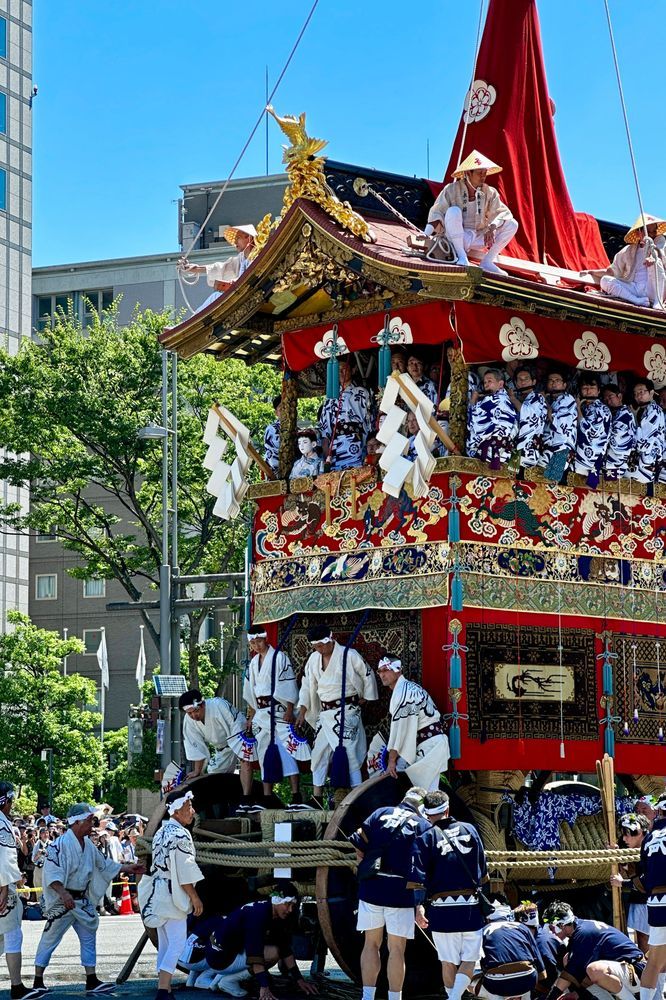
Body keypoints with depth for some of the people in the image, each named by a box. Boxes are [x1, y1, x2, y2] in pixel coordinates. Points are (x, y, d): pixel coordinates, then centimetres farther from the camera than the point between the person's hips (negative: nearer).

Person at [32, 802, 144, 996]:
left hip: (82, 900, 9)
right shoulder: (61, 844, -19)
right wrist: (63, 893, -37)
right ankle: (38, 983, 6)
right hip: (62, 900, -9)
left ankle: (92, 982, 15)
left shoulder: (88, 844, 8)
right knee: (50, 939, -1)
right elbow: (52, 873, -25)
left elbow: (103, 865, 21)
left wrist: (128, 869, 19)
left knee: (89, 938, 10)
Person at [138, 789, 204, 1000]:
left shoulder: (161, 832, 12)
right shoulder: (180, 835, -16)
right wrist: (195, 897, -10)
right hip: (172, 895, -9)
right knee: (177, 943, -8)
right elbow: (184, 872, -18)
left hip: (157, 893, 9)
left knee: (165, 944, 12)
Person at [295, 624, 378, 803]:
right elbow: (307, 685, 12)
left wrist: (365, 697, 3)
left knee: (349, 753, -9)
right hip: (325, 713, 6)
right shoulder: (314, 658, 6)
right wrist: (302, 711, 8)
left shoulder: (349, 655, -11)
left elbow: (367, 674, -1)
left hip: (347, 711, -6)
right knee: (319, 753, 6)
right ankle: (316, 797, 11)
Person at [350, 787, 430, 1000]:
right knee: (396, 948, 5)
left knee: (371, 943, 12)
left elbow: (359, 843, 3)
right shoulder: (424, 826, 3)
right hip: (401, 892, -2)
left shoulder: (380, 813, 8)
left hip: (371, 888, 2)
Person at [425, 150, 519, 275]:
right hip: (456, 238, -4)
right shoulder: (451, 190, -10)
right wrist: (428, 233, -31)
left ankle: (487, 262, -8)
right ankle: (461, 257, -27)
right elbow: (436, 213, -13)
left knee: (512, 224, -10)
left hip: (478, 239, 4)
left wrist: (492, 228, -25)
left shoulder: (489, 192, 0)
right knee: (453, 211, -32)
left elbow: (502, 212, -5)